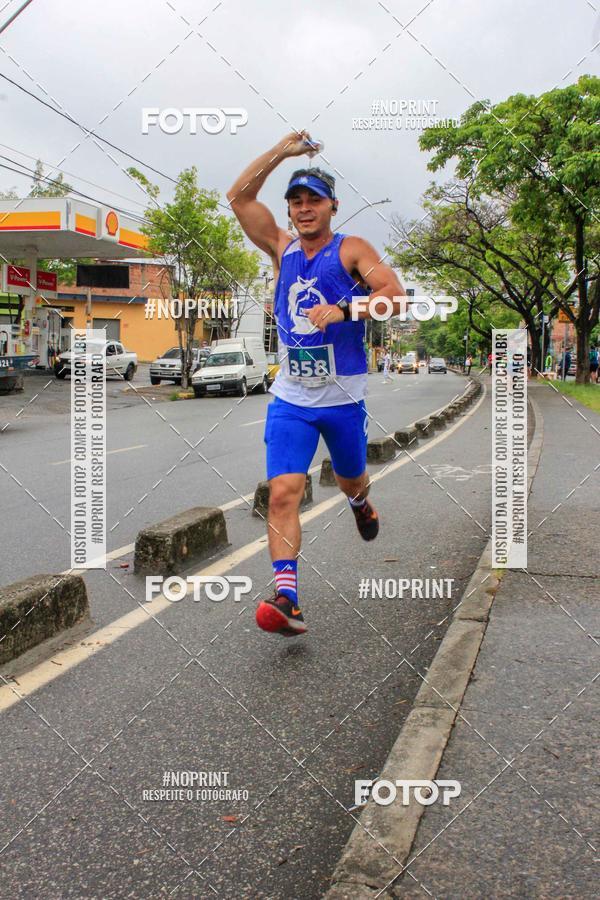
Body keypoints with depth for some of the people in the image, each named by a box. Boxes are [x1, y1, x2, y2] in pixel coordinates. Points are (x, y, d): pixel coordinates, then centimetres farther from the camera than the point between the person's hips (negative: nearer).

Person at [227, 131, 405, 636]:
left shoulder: (352, 250, -4)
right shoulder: (282, 249, 7)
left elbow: (395, 296, -17)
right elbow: (240, 198, 4)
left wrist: (344, 310, -32)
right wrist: (280, 153, -2)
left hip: (343, 397, -2)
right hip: (290, 398, 2)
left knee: (351, 480, 18)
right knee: (283, 492, -12)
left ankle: (360, 502, 57)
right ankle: (286, 598, -14)